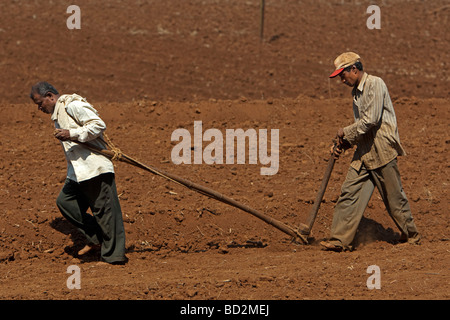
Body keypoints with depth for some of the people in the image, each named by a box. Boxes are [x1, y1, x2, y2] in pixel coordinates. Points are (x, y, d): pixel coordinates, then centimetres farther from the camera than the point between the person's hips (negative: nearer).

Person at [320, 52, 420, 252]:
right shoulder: (357, 92, 17)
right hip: (364, 150, 8)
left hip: (382, 149, -8)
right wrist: (344, 144, 9)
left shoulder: (375, 84, -11)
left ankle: (411, 236, 19)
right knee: (349, 192, -2)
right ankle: (340, 239, -4)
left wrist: (345, 132, -7)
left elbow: (371, 120, -18)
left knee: (394, 196, 2)